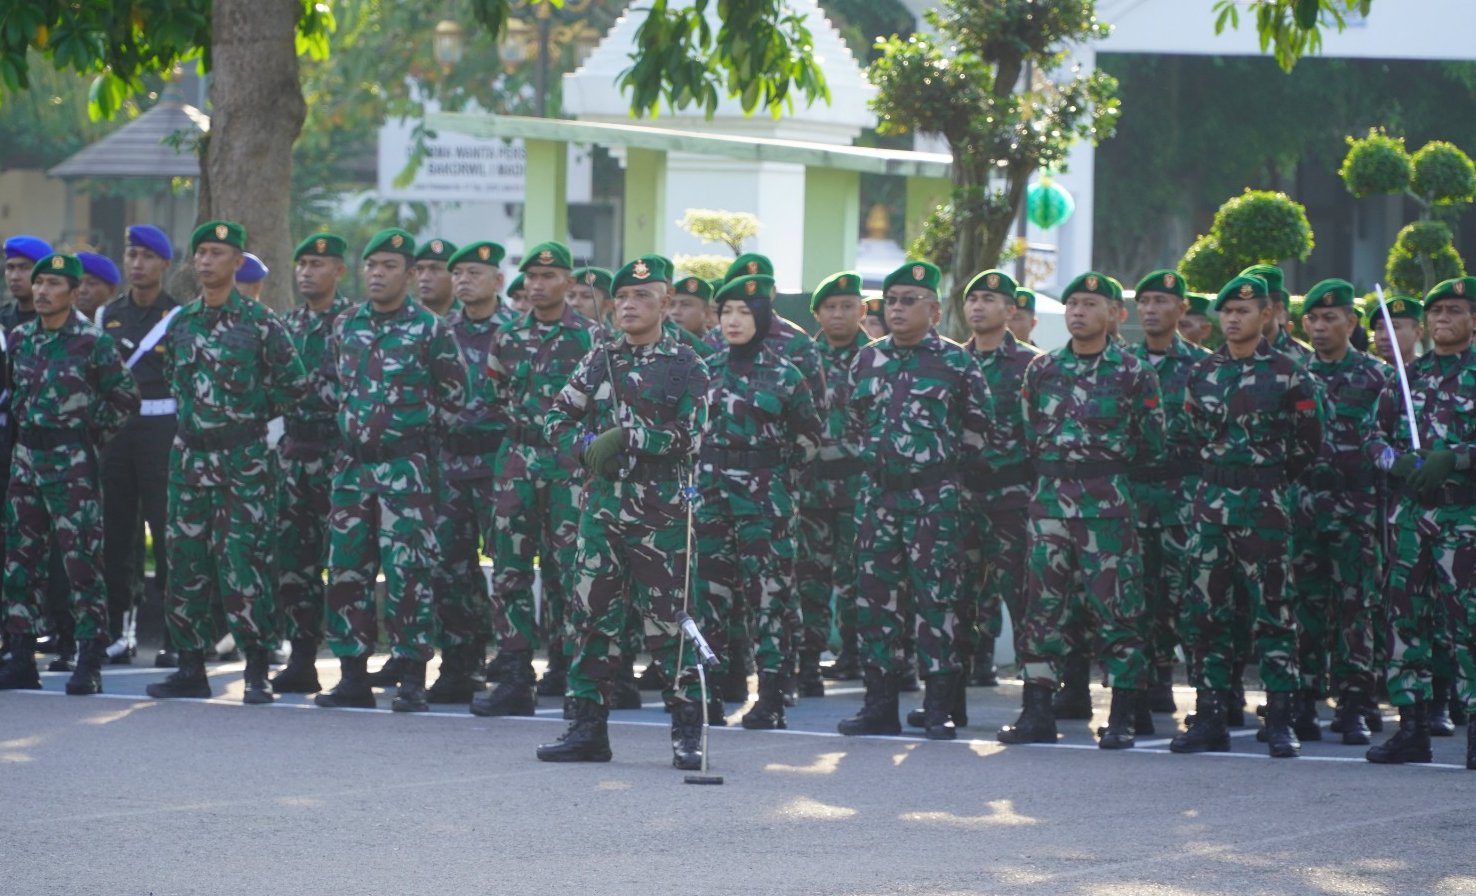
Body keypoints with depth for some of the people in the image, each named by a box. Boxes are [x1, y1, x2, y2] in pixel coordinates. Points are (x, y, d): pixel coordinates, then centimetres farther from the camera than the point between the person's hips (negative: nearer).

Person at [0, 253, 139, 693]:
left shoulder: (92, 342, -7)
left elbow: (126, 397, -1)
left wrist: (93, 433, -2)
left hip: (72, 459, -6)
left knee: (82, 559, -8)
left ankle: (89, 664, -8)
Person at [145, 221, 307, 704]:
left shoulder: (259, 321, -5)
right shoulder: (181, 321, 9)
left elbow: (294, 383, 0)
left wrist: (254, 415, 2)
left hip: (243, 458, -5)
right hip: (190, 453, 5)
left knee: (246, 559, -8)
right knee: (185, 559, 5)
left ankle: (257, 672, -3)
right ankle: (191, 667, 11)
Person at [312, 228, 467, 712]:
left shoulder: (430, 329, -4)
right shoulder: (345, 326, 9)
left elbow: (453, 396, 2)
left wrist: (421, 435, 2)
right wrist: (355, 429, 13)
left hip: (406, 467, -5)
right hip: (352, 463, 5)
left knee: (408, 572, -7)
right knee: (347, 568, 5)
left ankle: (412, 681, -5)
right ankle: (353, 676, 12)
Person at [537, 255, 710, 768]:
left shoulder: (685, 366, 0)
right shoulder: (598, 362, 14)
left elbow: (687, 436, -10)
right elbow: (557, 420, 13)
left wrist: (625, 438, -16)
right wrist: (585, 447, -6)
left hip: (661, 513, -4)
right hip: (602, 507, 5)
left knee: (669, 621, -4)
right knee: (595, 615, 4)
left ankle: (688, 734, 2)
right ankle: (587, 727, 9)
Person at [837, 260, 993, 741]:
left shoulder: (955, 361, -2)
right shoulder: (868, 359, 10)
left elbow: (980, 425, 4)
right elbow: (853, 421, 21)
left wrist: (949, 465, 4)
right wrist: (871, 458, 13)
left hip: (934, 497, -4)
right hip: (878, 493, 4)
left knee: (935, 597, -5)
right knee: (876, 596, 4)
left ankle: (940, 709, -1)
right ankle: (880, 705, 9)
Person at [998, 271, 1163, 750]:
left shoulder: (1134, 373, 0)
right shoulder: (1042, 369, 10)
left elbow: (1153, 446, 3)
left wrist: (1108, 467, 6)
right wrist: (1056, 470, 8)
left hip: (1109, 503, -4)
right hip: (1050, 499, 4)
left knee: (1118, 608, -4)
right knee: (1043, 605, 2)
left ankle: (1122, 719, 0)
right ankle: (1037, 714, 7)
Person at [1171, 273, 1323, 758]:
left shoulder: (1288, 374, -2)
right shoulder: (1202, 371, 9)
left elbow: (1309, 443, 4)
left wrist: (1270, 478, 8)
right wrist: (1218, 476, 11)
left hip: (1264, 503, -4)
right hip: (1210, 500, 4)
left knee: (1272, 609, -3)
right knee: (1205, 611, 3)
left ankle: (1280, 722, -1)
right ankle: (1209, 719, 8)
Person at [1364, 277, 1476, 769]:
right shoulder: (1407, 376, 14)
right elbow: (1375, 437, 14)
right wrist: (1400, 461, -6)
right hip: (1411, 508, 5)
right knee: (1406, 615, 3)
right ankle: (1412, 725, 9)